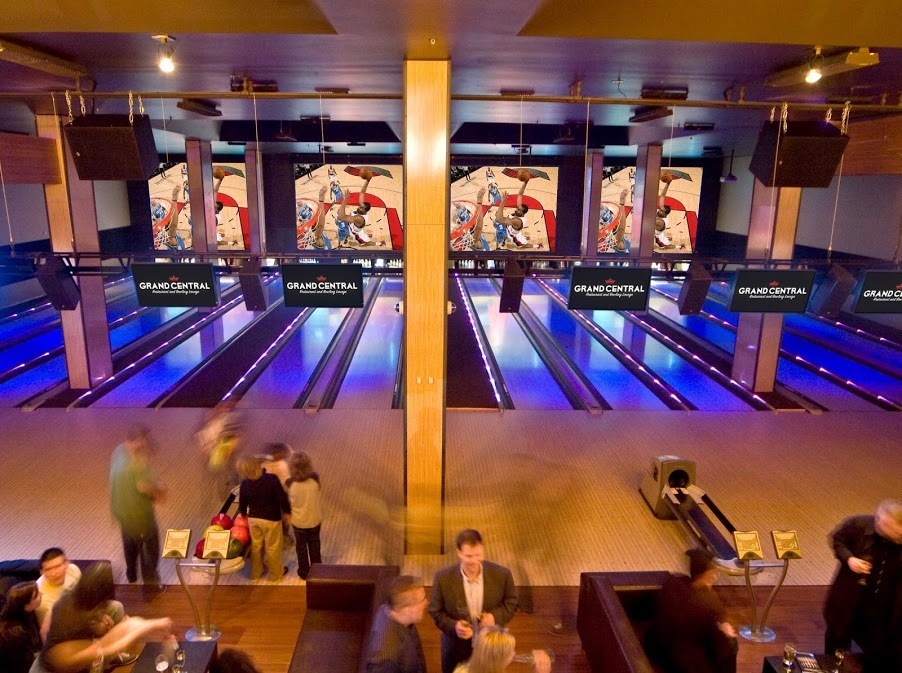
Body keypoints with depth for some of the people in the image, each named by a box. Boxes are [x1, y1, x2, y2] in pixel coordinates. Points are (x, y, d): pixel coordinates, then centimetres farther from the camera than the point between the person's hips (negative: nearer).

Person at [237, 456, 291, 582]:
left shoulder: (244, 484, -14)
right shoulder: (272, 479, -27)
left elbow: (242, 503, 2)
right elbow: (282, 498, -20)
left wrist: (243, 513, 24)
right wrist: (286, 512, -2)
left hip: (253, 518, 4)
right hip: (271, 519, -4)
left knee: (256, 546, 25)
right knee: (273, 548, 16)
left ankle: (255, 573, 43)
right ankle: (276, 574, 35)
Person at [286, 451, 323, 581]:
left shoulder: (291, 483, -25)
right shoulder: (315, 479, -23)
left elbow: (288, 501, -10)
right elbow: (316, 496, -5)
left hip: (298, 521, -1)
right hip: (314, 519, 1)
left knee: (301, 546, 21)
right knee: (314, 544, 24)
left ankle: (304, 572, 36)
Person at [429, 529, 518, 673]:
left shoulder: (502, 575, -18)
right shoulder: (443, 578, -20)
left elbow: (511, 602, -2)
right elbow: (436, 611, -8)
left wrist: (496, 616, -21)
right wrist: (454, 626, -25)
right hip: (456, 647, -1)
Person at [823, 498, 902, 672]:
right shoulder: (859, 524, -23)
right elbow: (837, 538, -4)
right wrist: (848, 558, -19)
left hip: (883, 602, 0)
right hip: (849, 594, 0)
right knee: (838, 635, 19)